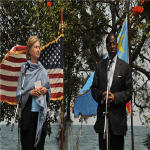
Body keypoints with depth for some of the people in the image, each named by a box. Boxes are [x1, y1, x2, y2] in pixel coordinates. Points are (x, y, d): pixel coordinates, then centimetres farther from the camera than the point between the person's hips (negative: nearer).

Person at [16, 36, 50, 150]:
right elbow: (19, 92, -1)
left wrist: (45, 90, -3)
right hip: (28, 110, -4)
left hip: (41, 111, 4)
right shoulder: (25, 68, 0)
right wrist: (30, 93, -17)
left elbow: (49, 90, 18)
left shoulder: (43, 70, 10)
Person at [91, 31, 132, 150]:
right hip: (102, 114, 3)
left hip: (118, 116, -3)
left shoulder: (125, 67, 1)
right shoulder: (100, 65, 11)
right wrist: (100, 95, -9)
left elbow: (129, 92, 0)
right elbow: (94, 88, 12)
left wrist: (115, 97, -15)